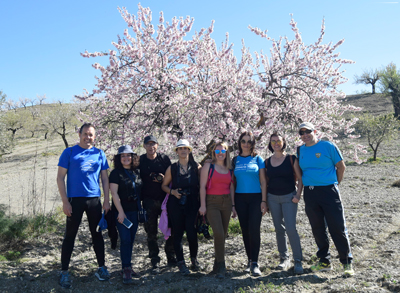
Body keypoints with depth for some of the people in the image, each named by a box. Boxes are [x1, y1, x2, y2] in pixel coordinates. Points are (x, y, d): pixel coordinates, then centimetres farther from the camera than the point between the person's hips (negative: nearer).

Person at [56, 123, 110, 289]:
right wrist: (65, 201, -10)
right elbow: (60, 178, -3)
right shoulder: (69, 153, 0)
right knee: (70, 235, 3)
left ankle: (101, 267, 20)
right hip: (74, 200, -2)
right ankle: (64, 272, 14)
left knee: (97, 234, 10)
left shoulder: (100, 154, 7)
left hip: (95, 200, 3)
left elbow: (105, 179, 10)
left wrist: (106, 200, 2)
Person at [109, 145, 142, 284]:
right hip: (121, 211, -5)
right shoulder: (116, 173, -5)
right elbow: (114, 193, -11)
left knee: (131, 240, 9)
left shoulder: (137, 172, 10)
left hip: (134, 211, 5)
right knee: (125, 239, -8)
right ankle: (126, 270, -1)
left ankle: (127, 267, 19)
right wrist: (120, 212, -15)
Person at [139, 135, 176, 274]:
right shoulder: (140, 161, 4)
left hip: (165, 199, 0)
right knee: (151, 233, 4)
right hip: (149, 201, 0)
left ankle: (171, 257, 22)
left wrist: (164, 179, -13)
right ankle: (155, 262, 14)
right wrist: (140, 199, -3)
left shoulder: (164, 158, 4)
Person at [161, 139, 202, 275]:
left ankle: (194, 259, 20)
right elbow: (164, 185, 13)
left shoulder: (197, 167, 3)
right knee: (177, 233, 5)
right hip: (175, 204, 1)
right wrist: (172, 191, -6)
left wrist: (202, 204, -5)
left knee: (192, 233, -6)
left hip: (192, 204, -1)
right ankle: (181, 262, 20)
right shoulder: (172, 168, 5)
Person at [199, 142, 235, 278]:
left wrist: (232, 205, 10)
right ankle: (221, 266, -2)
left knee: (223, 233, 8)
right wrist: (202, 205, -10)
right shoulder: (208, 166, 0)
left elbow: (231, 187, 15)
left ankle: (217, 265, 24)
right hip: (212, 203, -4)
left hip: (226, 202, 5)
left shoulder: (229, 169, 12)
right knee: (218, 233, -14)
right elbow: (202, 186, -4)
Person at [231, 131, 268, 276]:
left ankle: (255, 263, -3)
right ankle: (250, 260, 18)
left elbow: (263, 181, 3)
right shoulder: (235, 160, 8)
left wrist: (264, 201, -5)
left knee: (254, 230, -9)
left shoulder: (258, 159, 4)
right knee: (245, 230, 5)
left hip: (255, 198, -2)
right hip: (240, 198, 2)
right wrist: (233, 203, 4)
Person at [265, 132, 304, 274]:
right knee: (279, 229, 8)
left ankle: (298, 260, 0)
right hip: (273, 198, 3)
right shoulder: (267, 162, 7)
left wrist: (298, 195, -12)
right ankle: (284, 259, 19)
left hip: (289, 197, -3)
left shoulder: (291, 159, -2)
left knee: (291, 228, -12)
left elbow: (300, 179, 0)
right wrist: (264, 201, 8)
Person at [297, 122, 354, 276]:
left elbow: (341, 166, 2)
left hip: (329, 191, -4)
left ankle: (347, 262, 11)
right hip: (309, 193, 5)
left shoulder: (328, 146, -4)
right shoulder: (300, 150, 9)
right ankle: (324, 261, 24)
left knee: (338, 228, -3)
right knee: (318, 229, 11)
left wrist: (335, 184, 6)